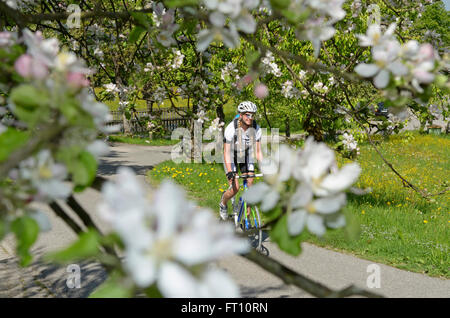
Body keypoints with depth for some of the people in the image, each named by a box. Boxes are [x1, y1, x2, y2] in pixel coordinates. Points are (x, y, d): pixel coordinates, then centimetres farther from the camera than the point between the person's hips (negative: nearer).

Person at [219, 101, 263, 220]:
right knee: (235, 188, -13)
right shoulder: (231, 128, -32)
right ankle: (223, 203, 20)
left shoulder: (256, 128, -21)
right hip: (232, 156, -4)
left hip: (246, 155, 4)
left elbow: (258, 151, -12)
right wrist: (229, 172, -38)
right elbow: (226, 152, -29)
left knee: (250, 185, -7)